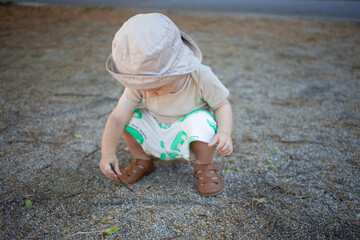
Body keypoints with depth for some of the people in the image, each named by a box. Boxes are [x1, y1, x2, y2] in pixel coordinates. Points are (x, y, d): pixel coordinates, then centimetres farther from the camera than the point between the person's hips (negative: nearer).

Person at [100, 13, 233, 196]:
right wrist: (107, 153, -27)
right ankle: (142, 161, 8)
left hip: (186, 138, -3)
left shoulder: (200, 76, -28)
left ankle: (205, 167, -4)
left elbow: (222, 105, -17)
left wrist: (224, 133, -35)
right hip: (155, 136, 3)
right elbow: (118, 116, -22)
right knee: (130, 117, -18)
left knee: (201, 120, -34)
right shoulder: (140, 83, -22)